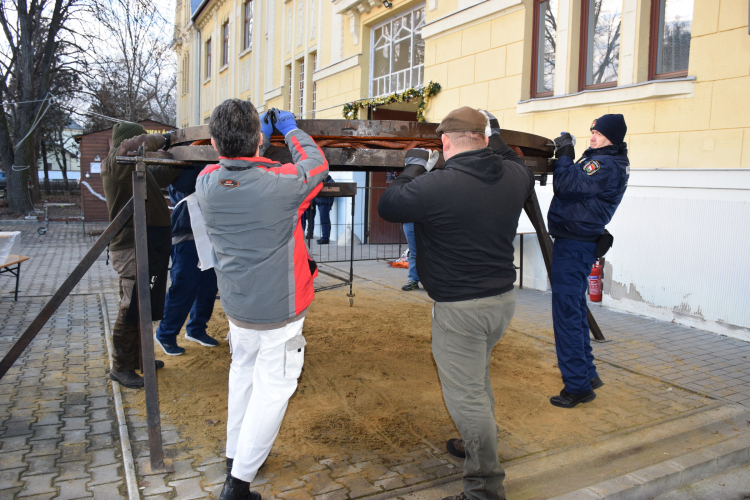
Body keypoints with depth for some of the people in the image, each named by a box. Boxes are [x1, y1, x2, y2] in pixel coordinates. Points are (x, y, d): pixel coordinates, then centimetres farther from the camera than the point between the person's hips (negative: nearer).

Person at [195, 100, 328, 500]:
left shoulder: (206, 183, -10)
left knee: (243, 372, 23)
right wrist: (291, 130, 11)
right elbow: (316, 165, -2)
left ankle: (235, 453, 39)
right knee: (273, 386, 6)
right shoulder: (281, 184, -24)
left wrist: (258, 136, 19)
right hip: (279, 309, -6)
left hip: (236, 305, 6)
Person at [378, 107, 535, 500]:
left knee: (465, 396, 4)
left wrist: (415, 168, 7)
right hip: (503, 298, 8)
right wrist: (497, 140, 33)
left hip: (460, 308, -8)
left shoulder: (434, 186, -23)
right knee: (478, 376, 28)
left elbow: (387, 206, -6)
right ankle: (477, 445, 47)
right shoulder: (515, 174, -2)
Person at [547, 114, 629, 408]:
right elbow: (575, 186, 16)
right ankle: (588, 374, 31)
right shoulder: (600, 160, 16)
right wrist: (565, 159, 4)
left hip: (574, 247, -11)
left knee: (567, 314, -6)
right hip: (575, 243, 11)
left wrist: (564, 157, -10)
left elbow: (565, 185, -26)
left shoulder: (608, 165, -17)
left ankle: (577, 386, 2)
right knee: (575, 311, 18)